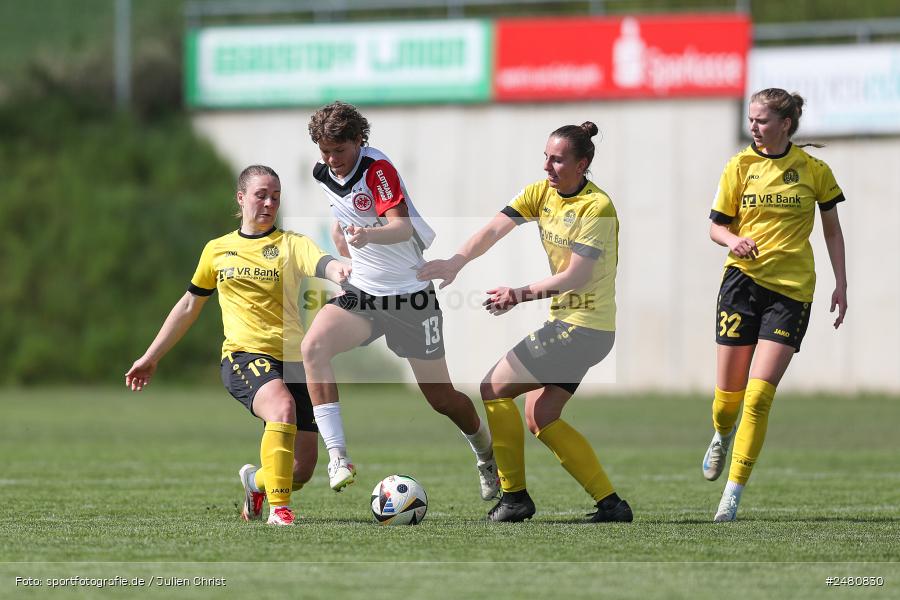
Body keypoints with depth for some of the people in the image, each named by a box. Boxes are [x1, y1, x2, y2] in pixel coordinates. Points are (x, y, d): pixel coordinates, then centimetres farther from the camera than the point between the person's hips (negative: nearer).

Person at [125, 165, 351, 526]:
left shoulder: (291, 244, 5)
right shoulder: (217, 250, 12)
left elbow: (321, 264, -18)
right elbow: (189, 305, 23)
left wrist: (340, 271, -43)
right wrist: (151, 357, 24)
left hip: (291, 360, 1)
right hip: (243, 356, -1)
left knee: (302, 471, -1)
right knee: (282, 409, -35)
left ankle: (256, 481, 34)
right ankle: (278, 508, -29)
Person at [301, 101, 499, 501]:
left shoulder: (377, 168, -19)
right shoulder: (323, 174, 1)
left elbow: (402, 227, -33)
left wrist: (369, 235, -52)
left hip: (411, 293, -5)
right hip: (361, 292, 5)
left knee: (441, 398, 3)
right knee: (313, 346, -26)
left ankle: (486, 453, 36)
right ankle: (337, 457, -27)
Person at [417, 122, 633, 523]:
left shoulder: (597, 207, -18)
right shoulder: (540, 193, 4)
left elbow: (576, 276, -23)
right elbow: (494, 229, -9)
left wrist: (523, 294, -32)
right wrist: (457, 261, -26)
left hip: (585, 326, -9)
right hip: (565, 321, 9)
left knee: (494, 388, -6)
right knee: (540, 419, 9)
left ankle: (514, 496, 2)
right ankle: (610, 503, 9)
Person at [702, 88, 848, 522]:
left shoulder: (813, 170, 0)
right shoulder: (740, 166, 2)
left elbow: (832, 230, 11)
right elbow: (716, 226, 6)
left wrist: (841, 284, 7)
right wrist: (733, 240, -17)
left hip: (791, 290, -2)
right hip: (743, 279, 2)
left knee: (759, 393, -12)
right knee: (728, 391, 4)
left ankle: (733, 493, -7)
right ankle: (722, 435, 42)